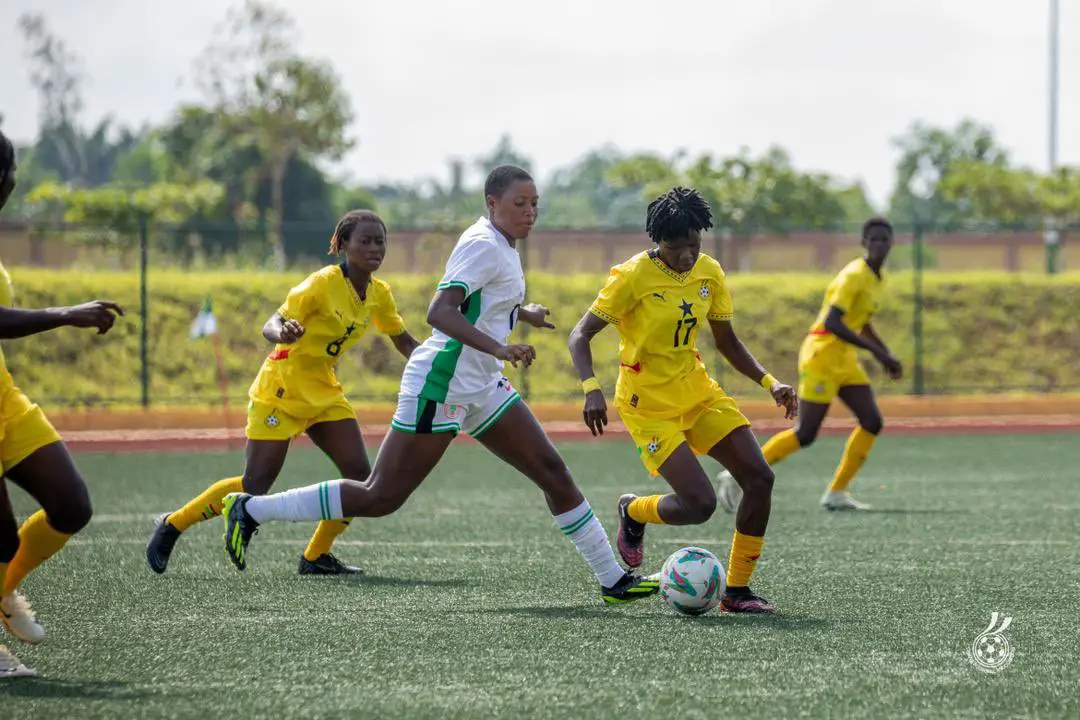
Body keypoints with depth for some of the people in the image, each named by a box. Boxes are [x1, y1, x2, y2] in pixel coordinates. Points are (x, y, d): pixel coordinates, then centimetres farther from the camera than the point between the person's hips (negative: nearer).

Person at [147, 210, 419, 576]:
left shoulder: (379, 293, 1)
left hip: (324, 392, 7)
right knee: (255, 487, -8)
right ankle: (171, 525, 10)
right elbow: (270, 325, -26)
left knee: (360, 476, -9)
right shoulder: (323, 283, -20)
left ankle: (316, 556, 5)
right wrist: (282, 333, -49)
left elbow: (404, 342, 16)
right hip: (281, 391, -7)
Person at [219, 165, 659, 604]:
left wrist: (522, 313, 38)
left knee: (552, 471, 4)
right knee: (381, 498, -8)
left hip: (482, 387, 10)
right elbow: (439, 312, -28)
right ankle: (250, 510, 1)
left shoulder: (502, 246, 14)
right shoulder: (484, 246, -15)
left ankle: (613, 580, 9)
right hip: (442, 384, -10)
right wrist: (499, 348, -37)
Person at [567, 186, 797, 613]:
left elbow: (726, 342, 13)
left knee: (760, 479, -8)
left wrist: (769, 382, 0)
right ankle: (633, 513, 18)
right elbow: (580, 336, -16)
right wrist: (591, 389, -33)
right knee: (700, 504, -17)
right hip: (649, 405, -6)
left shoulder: (709, 273, 1)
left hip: (698, 391, 6)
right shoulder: (633, 276, -17)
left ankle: (736, 590, 5)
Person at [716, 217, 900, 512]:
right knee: (806, 434, -8)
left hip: (843, 359, 9)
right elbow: (831, 323, -29)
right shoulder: (854, 276, -18)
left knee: (872, 422, -2)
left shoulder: (877, 279, 12)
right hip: (821, 355, -9)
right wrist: (877, 351, -29)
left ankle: (836, 493, 4)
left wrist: (886, 356, 17)